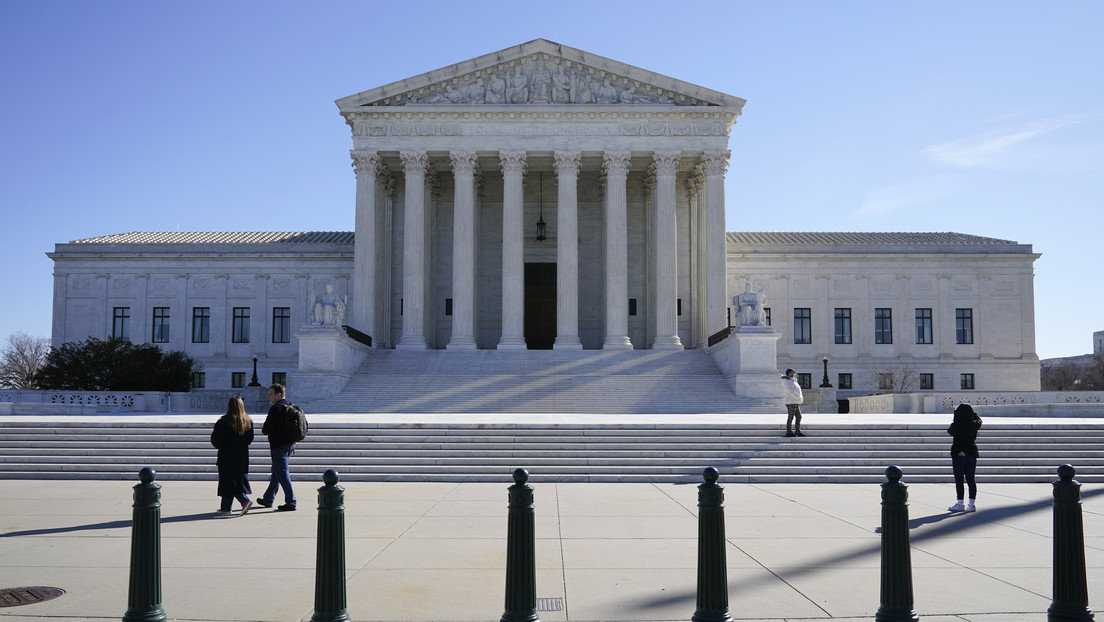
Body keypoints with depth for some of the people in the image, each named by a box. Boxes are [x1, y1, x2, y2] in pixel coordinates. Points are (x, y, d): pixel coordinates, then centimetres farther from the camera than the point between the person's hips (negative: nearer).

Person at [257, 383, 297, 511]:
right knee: (276, 473, 19)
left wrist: (263, 429, 2)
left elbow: (267, 429, -22)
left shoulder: (275, 408, -17)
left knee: (282, 474, -5)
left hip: (279, 446, -9)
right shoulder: (291, 407, 10)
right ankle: (268, 499, 31)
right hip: (289, 444, 9)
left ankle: (290, 502, -6)